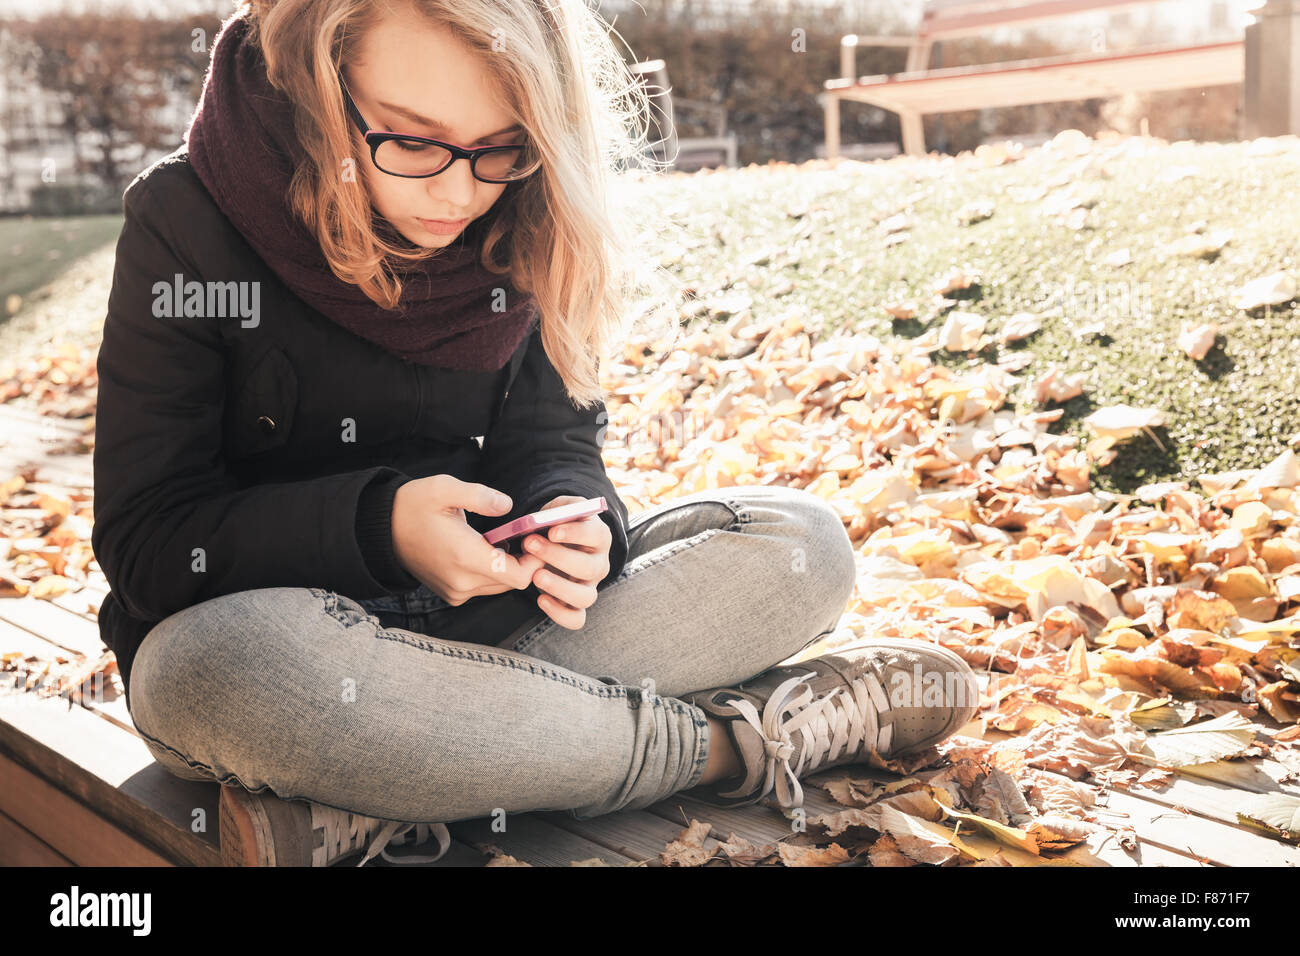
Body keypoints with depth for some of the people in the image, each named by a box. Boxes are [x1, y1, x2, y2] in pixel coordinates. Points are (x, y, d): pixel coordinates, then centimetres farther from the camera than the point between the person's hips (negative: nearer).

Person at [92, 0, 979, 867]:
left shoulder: (514, 232, -3)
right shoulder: (189, 222, -14)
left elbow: (553, 438, 1)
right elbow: (144, 538, -14)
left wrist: (571, 518, -23)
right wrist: (376, 526, -29)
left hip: (480, 605, 4)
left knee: (799, 546, -15)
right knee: (219, 668, -42)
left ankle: (369, 808, -30)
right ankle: (725, 741, -26)